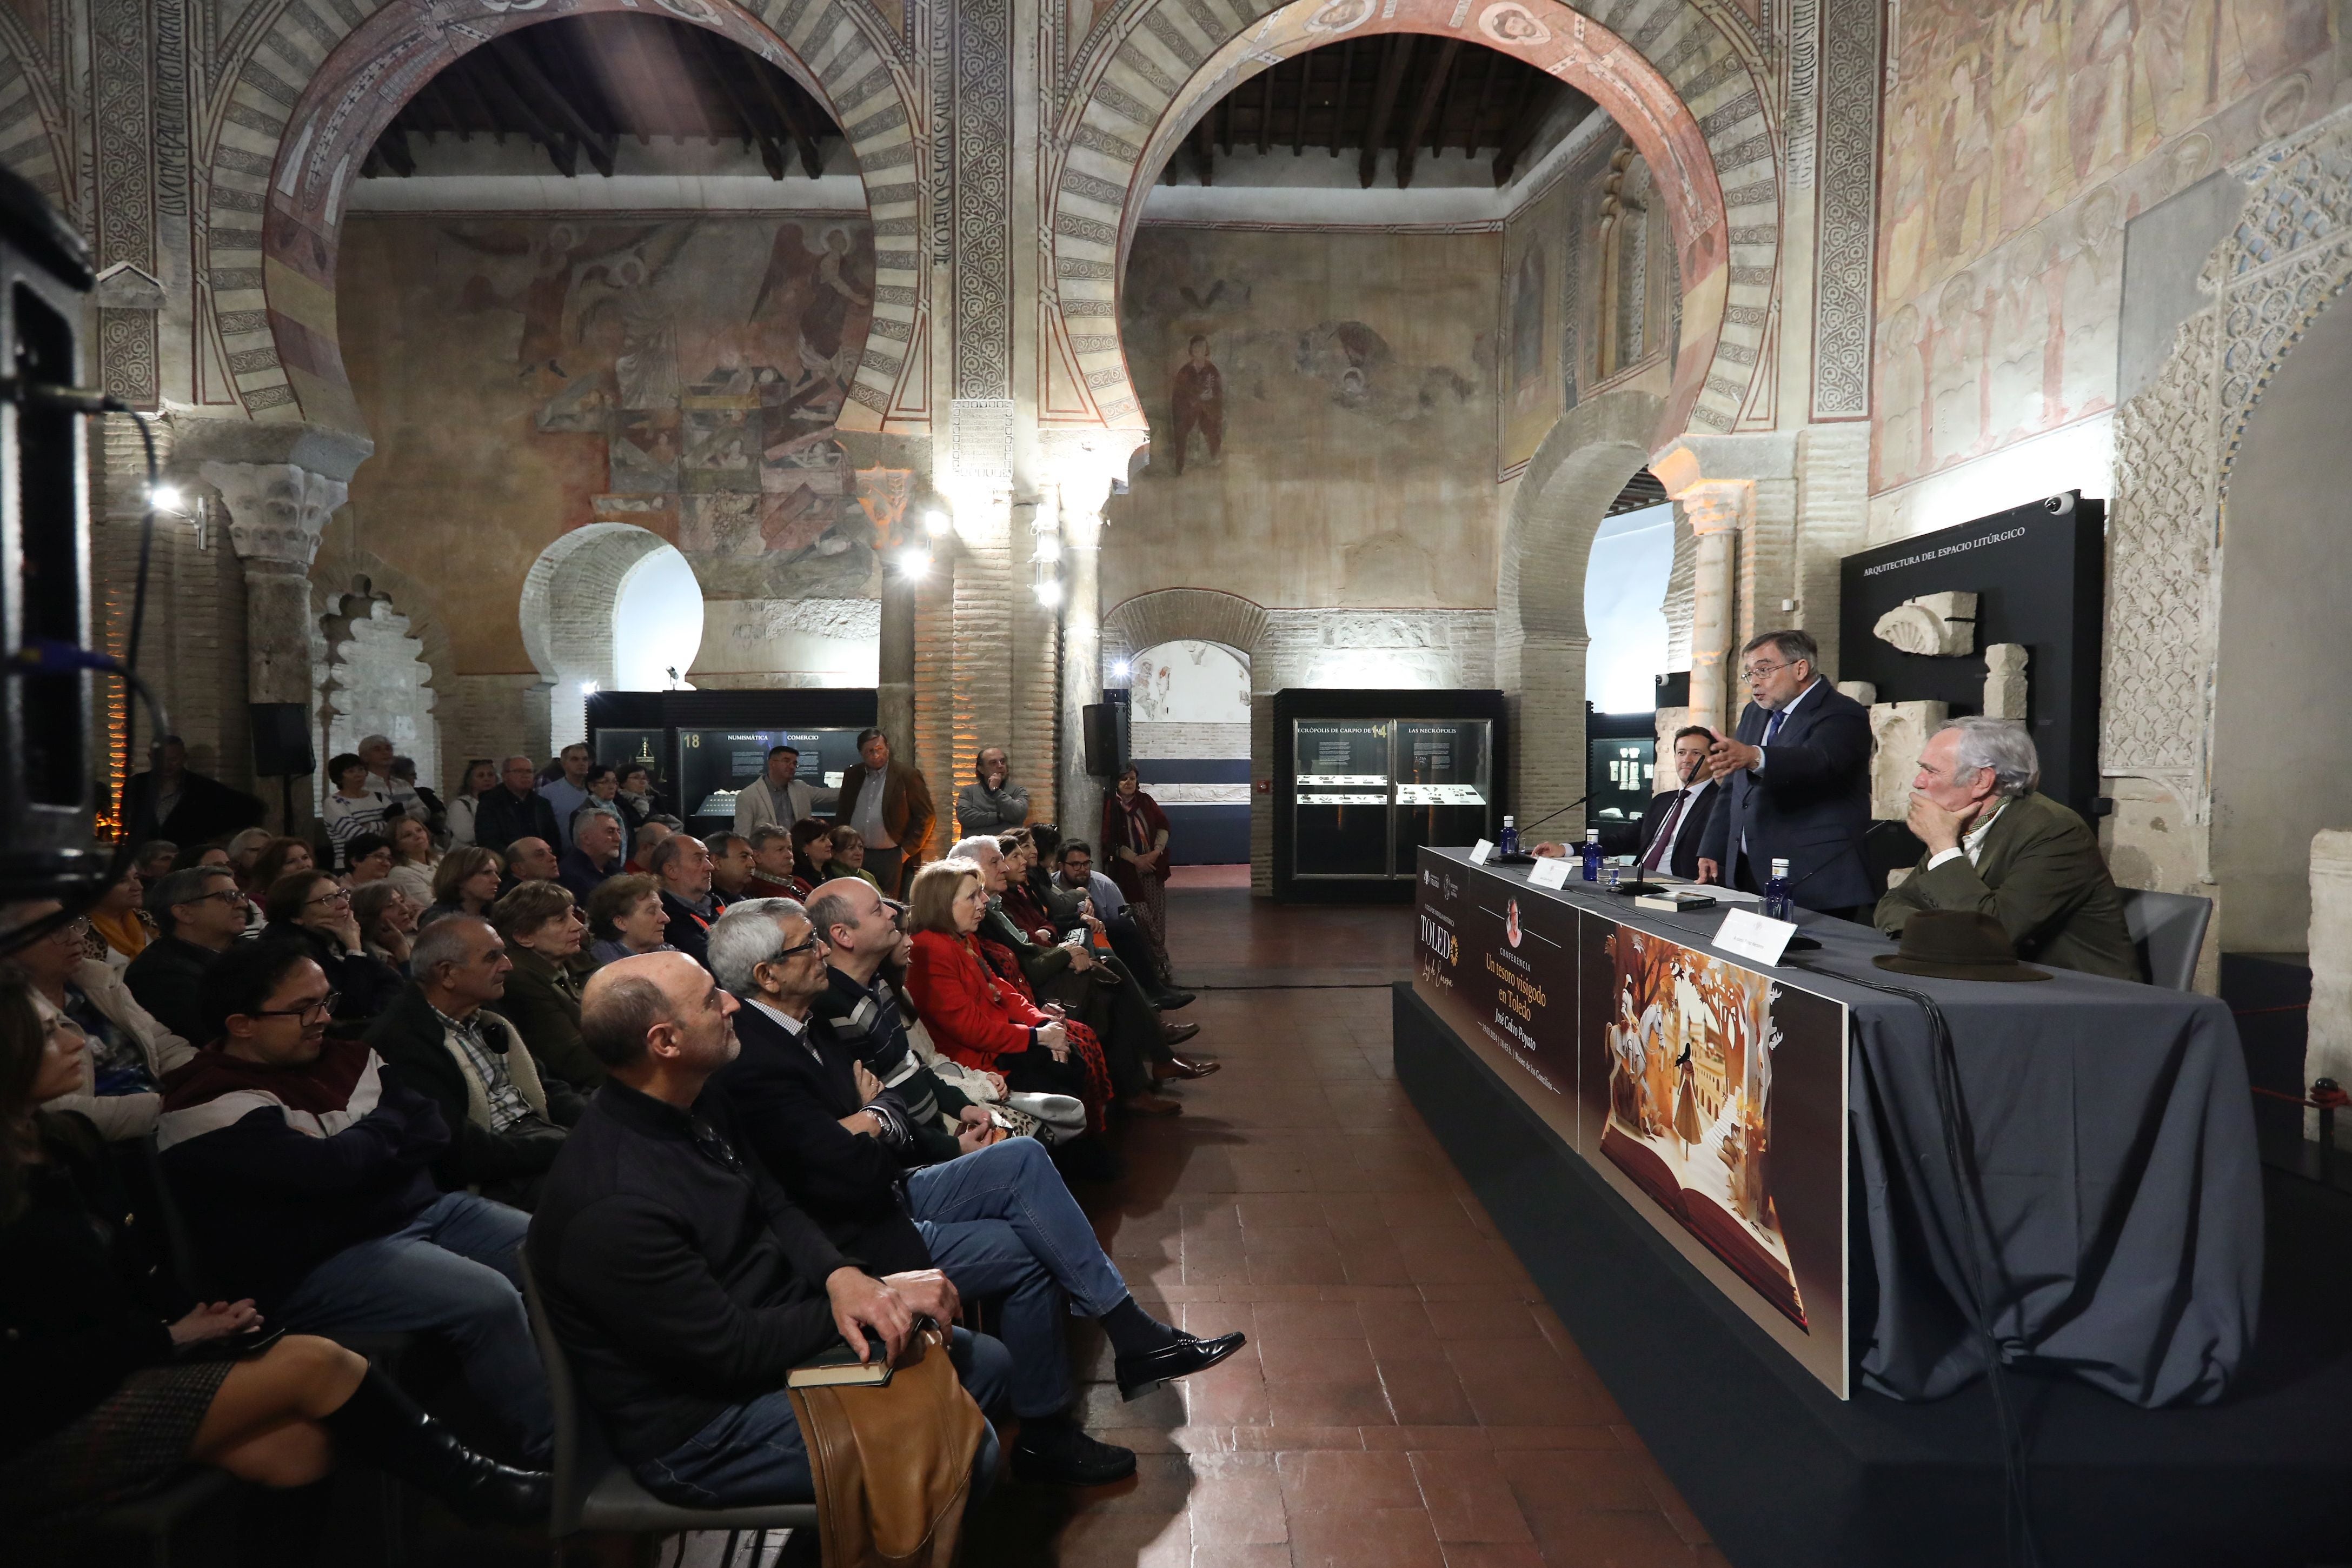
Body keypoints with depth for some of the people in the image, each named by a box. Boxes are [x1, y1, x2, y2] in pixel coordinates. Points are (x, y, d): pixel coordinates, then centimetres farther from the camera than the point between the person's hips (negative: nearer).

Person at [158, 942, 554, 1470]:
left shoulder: (345, 1057, 8)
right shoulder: (210, 1104, -13)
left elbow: (433, 1131, 3)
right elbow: (329, 1168, -25)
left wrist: (359, 1151, -15)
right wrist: (386, 1124, -4)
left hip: (423, 1210, 8)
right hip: (316, 1264, -8)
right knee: (489, 1300, -27)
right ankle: (556, 1457, -12)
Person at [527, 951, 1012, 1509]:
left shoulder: (701, 1110, -1)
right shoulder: (613, 1207, -30)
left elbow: (774, 1208, 8)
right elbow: (731, 1351, -24)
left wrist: (840, 1275, -13)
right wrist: (879, 1296, -15)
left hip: (773, 1335, 9)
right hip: (701, 1426, -9)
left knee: (987, 1361, 9)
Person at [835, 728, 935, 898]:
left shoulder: (907, 775, -3)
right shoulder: (853, 776, 12)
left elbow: (926, 816, -4)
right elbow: (842, 814, 19)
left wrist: (908, 851, -7)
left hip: (892, 858, -4)